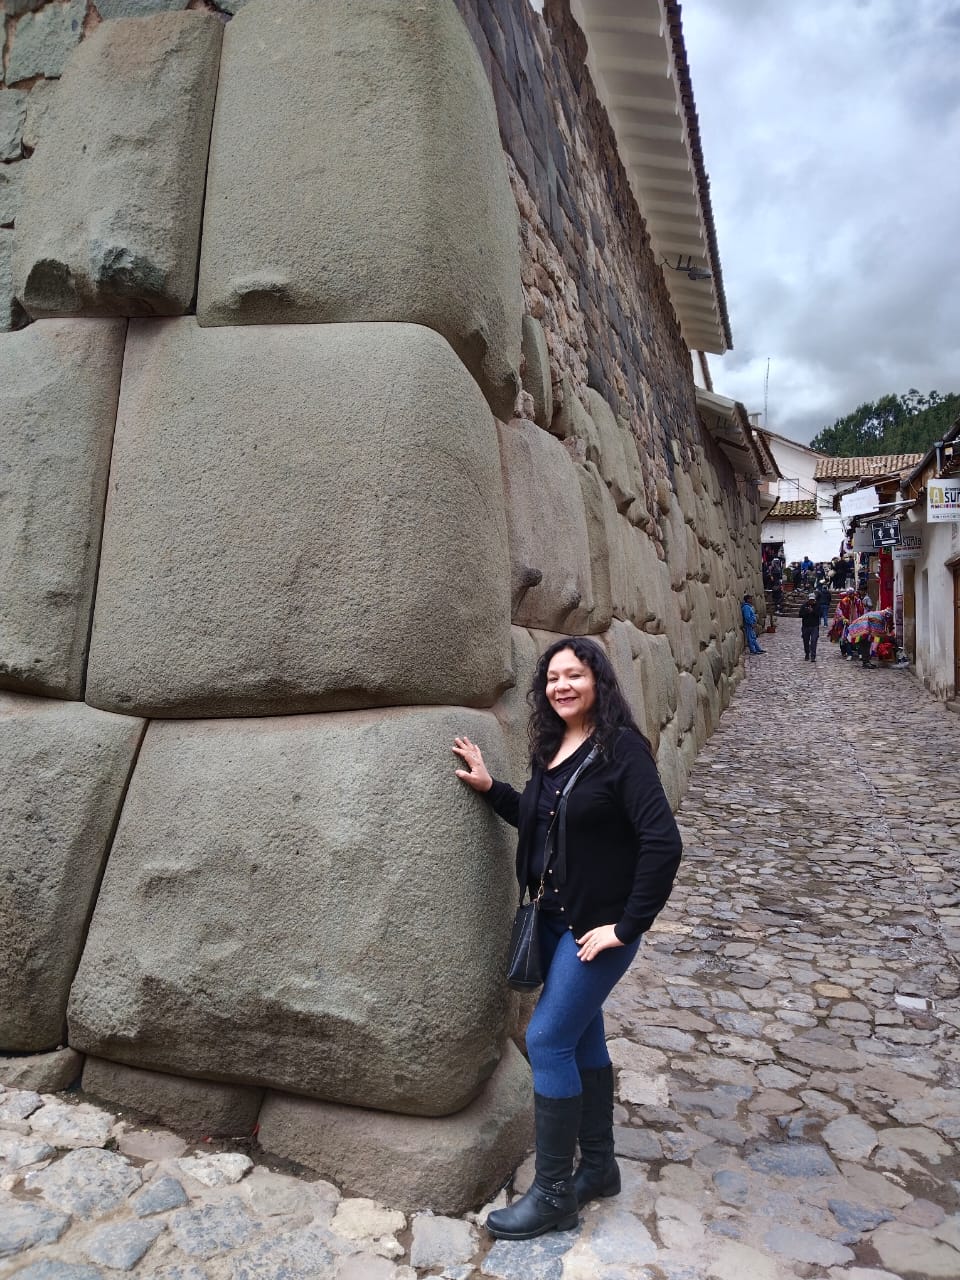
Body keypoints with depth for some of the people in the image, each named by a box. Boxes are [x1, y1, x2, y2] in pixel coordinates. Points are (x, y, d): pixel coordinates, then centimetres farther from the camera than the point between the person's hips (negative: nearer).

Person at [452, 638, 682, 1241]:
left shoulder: (621, 747, -19)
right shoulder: (551, 749, 3)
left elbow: (663, 843, -23)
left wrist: (627, 926, -19)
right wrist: (490, 788, 3)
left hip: (599, 924, -7)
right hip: (555, 919, 8)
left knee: (548, 1040, -4)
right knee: (582, 1036, 18)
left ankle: (554, 1194, 15)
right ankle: (599, 1165, 36)